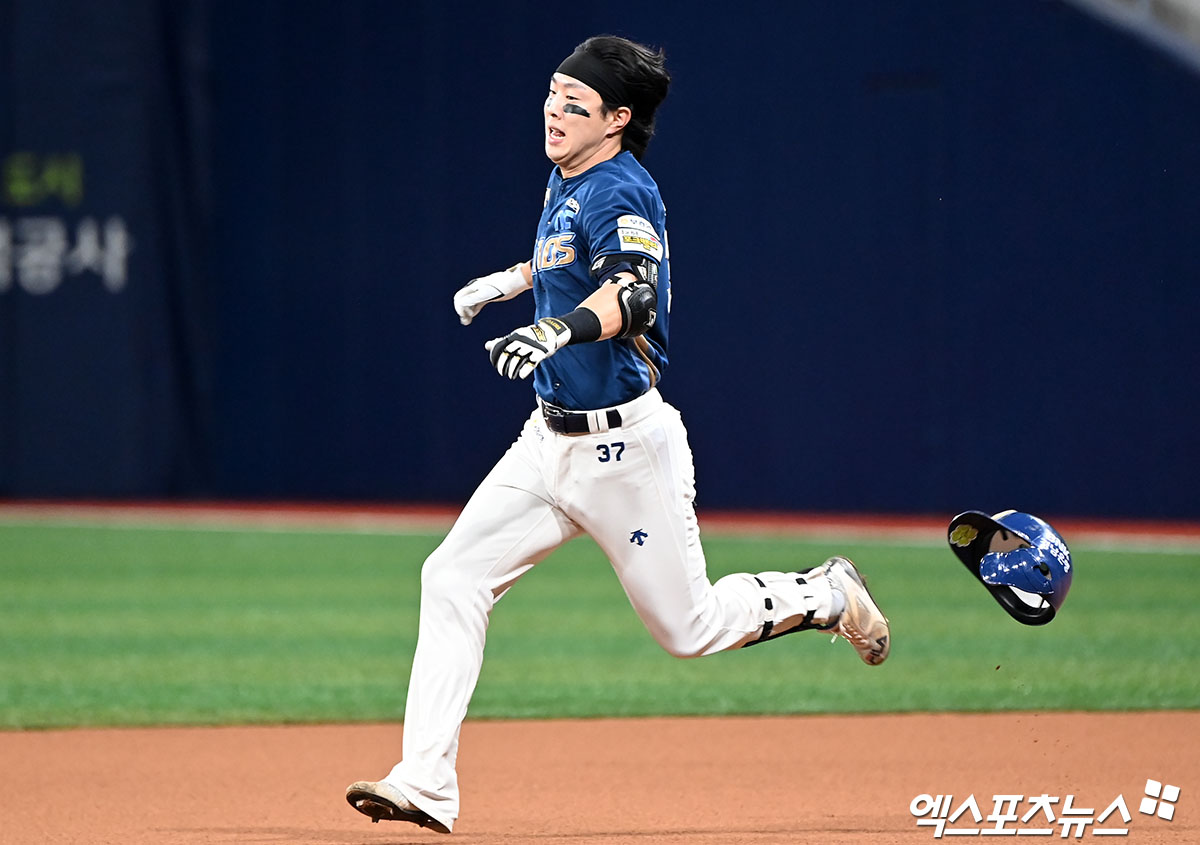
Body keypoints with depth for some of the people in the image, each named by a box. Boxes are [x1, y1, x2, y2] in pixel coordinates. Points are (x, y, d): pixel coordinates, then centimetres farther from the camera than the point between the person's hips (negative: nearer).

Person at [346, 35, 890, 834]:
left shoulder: (619, 192, -19)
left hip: (624, 447, -8)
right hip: (551, 439, 8)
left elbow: (634, 292, -40)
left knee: (690, 628, 1)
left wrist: (557, 329, -57)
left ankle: (826, 595, 29)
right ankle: (427, 783, -9)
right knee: (453, 578, -6)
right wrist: (508, 281, 40)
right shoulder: (568, 184, 8)